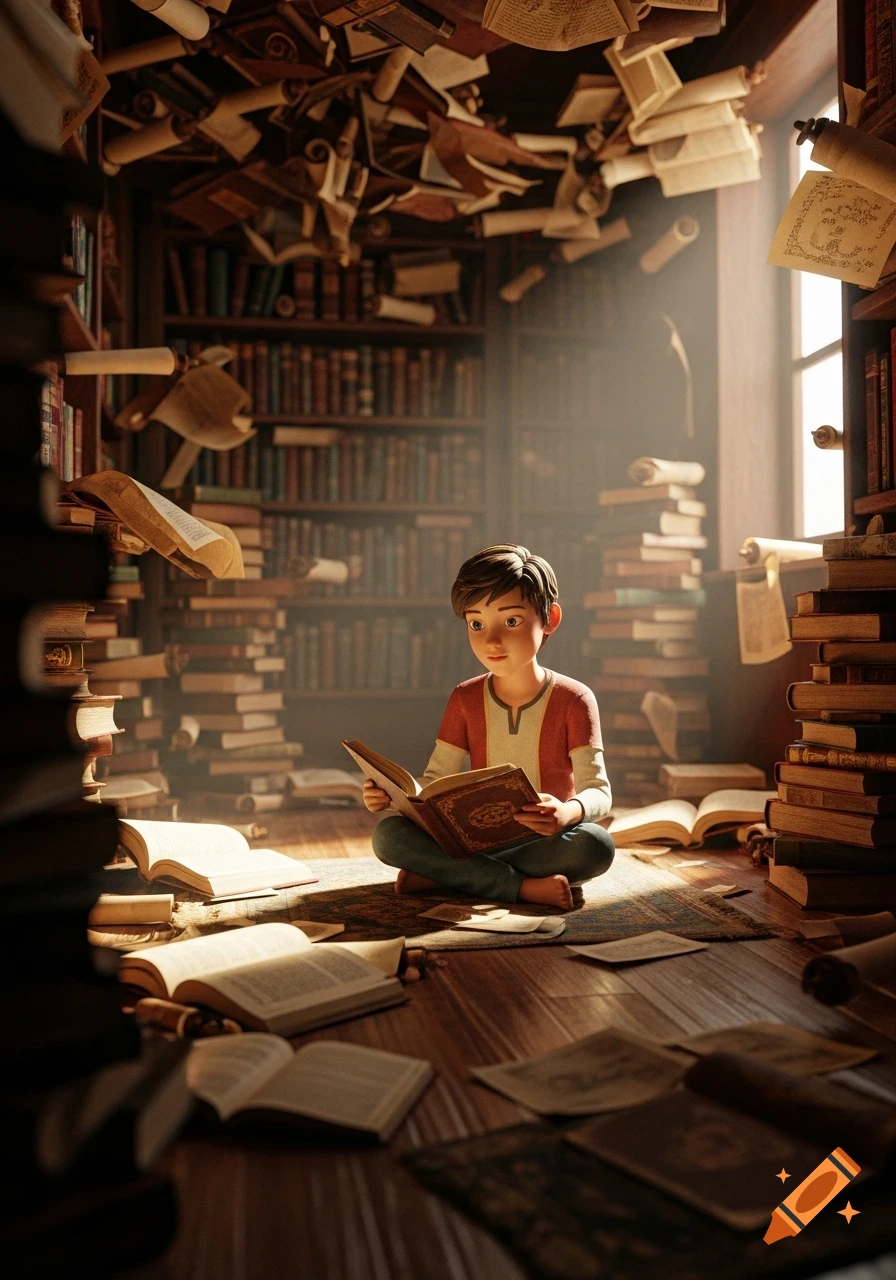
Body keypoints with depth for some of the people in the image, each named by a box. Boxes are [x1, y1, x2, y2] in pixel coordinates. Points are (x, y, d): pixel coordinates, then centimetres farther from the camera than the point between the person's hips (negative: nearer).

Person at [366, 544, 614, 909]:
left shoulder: (573, 700, -6)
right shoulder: (465, 699, 5)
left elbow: (598, 790, -13)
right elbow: (435, 783, 4)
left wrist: (568, 811, -37)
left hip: (547, 842, -2)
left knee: (596, 844, -36)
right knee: (388, 834, -22)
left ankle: (443, 874, -26)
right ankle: (523, 886, -29)